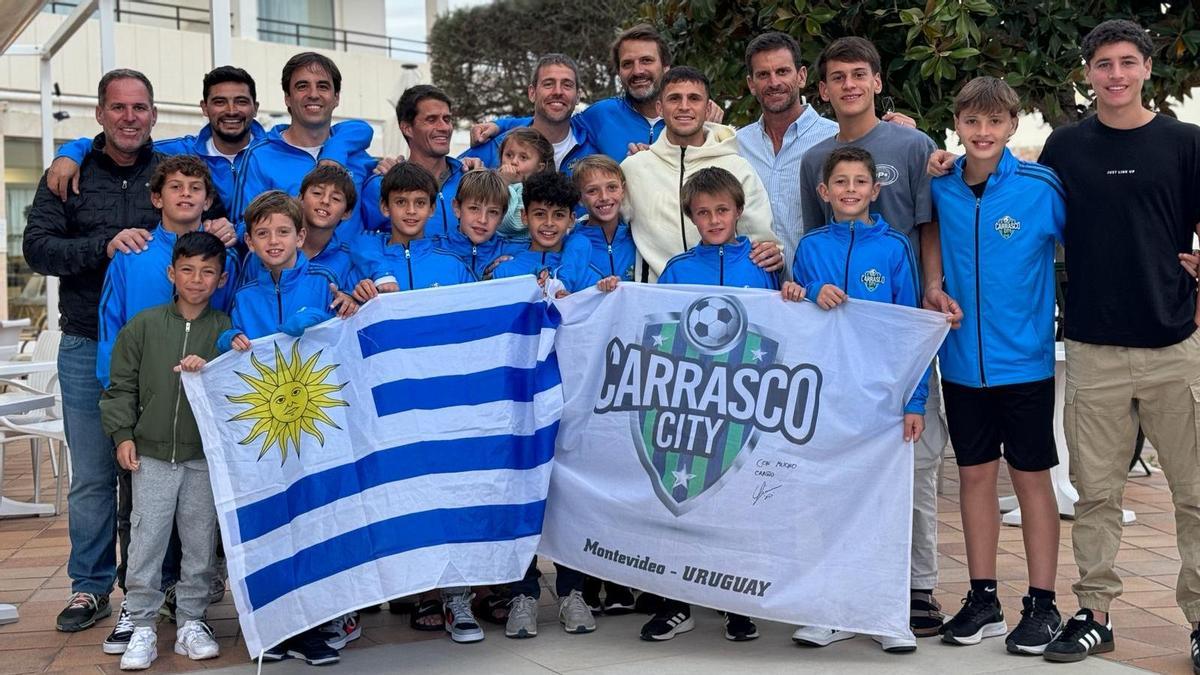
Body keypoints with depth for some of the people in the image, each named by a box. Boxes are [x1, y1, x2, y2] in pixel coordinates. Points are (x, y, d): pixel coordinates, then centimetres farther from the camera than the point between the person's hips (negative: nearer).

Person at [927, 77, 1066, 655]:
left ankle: (1042, 603, 17)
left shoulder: (1041, 186, -10)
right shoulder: (940, 187, 0)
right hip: (962, 361, 3)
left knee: (1031, 476, 5)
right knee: (975, 474, 11)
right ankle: (982, 599, 23)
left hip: (1024, 360, -3)